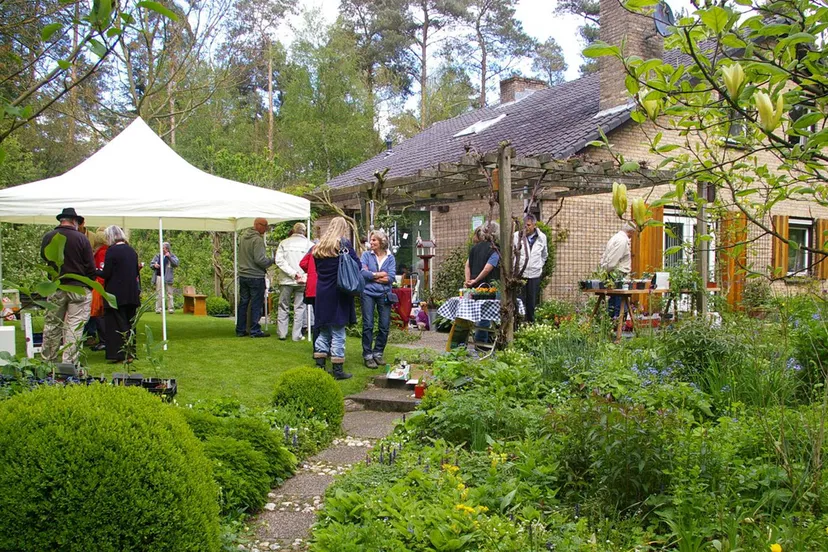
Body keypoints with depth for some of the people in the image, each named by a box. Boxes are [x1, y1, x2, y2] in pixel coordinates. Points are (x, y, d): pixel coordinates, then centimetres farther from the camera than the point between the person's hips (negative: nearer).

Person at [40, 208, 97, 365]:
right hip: (79, 288, -3)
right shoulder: (82, 239, -9)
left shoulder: (48, 237, -2)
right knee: (74, 328, 0)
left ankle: (47, 361, 22)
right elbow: (90, 266, -7)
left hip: (56, 288, 3)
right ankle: (69, 364, 1)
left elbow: (44, 257, 17)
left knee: (52, 325, 13)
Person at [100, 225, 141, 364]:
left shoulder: (112, 250, -12)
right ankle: (130, 352, 18)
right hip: (131, 294, 7)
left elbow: (106, 274, -13)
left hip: (116, 295, -6)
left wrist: (97, 271, 5)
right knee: (129, 324, 13)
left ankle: (118, 354, -1)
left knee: (116, 324, 0)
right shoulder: (131, 250, 8)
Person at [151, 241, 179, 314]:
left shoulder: (171, 256, 6)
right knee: (159, 294, 5)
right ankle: (158, 308, 7)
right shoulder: (158, 256, 14)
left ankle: (171, 308, 1)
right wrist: (154, 265, -4)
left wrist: (169, 257, -16)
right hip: (159, 276, 3)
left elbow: (176, 263, -9)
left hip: (168, 277, -3)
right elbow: (151, 264, 18)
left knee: (169, 293, -2)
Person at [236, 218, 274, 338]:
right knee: (256, 304, 1)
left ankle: (240, 330, 20)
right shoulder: (257, 239, -17)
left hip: (243, 276, 8)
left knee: (243, 303, 13)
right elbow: (260, 259, -23)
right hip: (256, 277, -8)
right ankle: (255, 331, 5)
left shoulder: (243, 236, 8)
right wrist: (271, 260, -7)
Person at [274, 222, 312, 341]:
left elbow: (279, 261, -7)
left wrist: (293, 273, -11)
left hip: (286, 280, 2)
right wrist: (297, 274, -11)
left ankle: (282, 333, 14)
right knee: (299, 308, 6)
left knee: (283, 307, 13)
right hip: (302, 281, -1)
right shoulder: (308, 243, -1)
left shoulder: (284, 243, 4)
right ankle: (297, 335, 5)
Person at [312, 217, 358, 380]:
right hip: (338, 294, -5)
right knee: (338, 332, 0)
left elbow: (317, 269, 13)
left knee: (324, 331, 15)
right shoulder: (344, 243, -8)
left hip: (322, 293, 5)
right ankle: (337, 370, 4)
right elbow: (357, 264, -8)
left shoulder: (319, 247, 9)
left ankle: (319, 365, 16)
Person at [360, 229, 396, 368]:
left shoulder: (390, 258, 5)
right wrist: (379, 275, -7)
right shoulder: (366, 255, 3)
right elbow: (362, 272, -12)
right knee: (368, 325, -2)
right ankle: (367, 355, 7)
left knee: (385, 326, 4)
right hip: (368, 293, -2)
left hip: (384, 294, 2)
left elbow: (391, 277, -7)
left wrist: (371, 275, -8)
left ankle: (378, 353, 20)